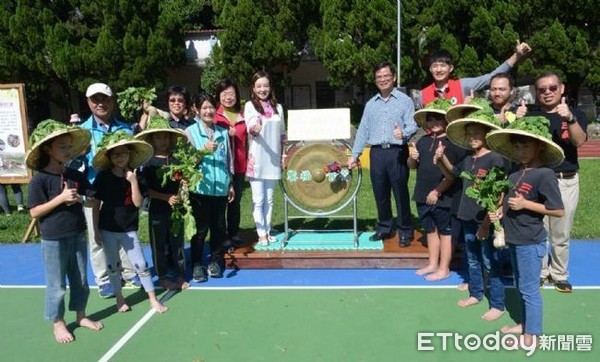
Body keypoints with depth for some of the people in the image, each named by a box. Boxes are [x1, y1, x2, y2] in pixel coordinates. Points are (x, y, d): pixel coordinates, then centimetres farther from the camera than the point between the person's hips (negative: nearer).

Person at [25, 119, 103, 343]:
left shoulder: (76, 176, 2)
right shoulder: (40, 180, -12)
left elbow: (92, 200, 9)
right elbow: (34, 212, -14)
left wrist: (81, 200, -13)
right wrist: (60, 199, -23)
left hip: (77, 236, 5)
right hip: (53, 240, -5)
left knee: (81, 280, 16)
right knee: (56, 285, 8)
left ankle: (81, 315, 33)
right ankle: (58, 323, 25)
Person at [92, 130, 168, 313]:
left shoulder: (134, 176, -5)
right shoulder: (103, 177, -7)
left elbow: (138, 203, -12)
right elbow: (96, 206, -2)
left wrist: (133, 181, -22)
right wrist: (96, 230, -3)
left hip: (129, 230, 0)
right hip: (108, 229, 0)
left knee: (141, 265, 1)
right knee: (113, 266, 12)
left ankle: (153, 299, 12)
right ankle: (119, 298, 30)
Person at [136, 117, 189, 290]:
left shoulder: (177, 159, -1)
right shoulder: (149, 163, -7)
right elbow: (146, 190, -9)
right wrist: (167, 197, -18)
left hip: (176, 208, 2)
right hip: (157, 209, -2)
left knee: (177, 242, 12)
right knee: (159, 244, 10)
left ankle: (179, 275, 26)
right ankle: (162, 277, 24)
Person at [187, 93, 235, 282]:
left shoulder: (223, 132, 9)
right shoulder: (190, 132, -1)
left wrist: (231, 184, 15)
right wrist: (204, 151, -21)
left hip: (220, 188, 3)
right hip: (200, 188, -3)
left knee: (219, 227, 10)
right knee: (200, 229, 4)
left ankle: (216, 261, 24)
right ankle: (197, 264, 17)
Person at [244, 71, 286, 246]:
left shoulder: (278, 107, 11)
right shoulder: (250, 105, -1)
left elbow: (282, 134, 14)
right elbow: (250, 126, -18)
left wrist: (283, 154, 9)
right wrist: (254, 129, -40)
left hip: (273, 159, 4)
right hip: (257, 159, -3)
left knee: (269, 199, 11)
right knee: (258, 199, 0)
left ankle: (267, 231, 22)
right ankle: (261, 233, 9)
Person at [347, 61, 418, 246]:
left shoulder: (405, 100, 4)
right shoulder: (370, 104, 16)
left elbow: (413, 125, -4)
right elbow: (363, 130, 14)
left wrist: (404, 133, -27)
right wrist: (354, 154, 9)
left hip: (397, 152, -4)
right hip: (376, 153, 4)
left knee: (400, 192, -1)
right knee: (380, 193, 9)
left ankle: (405, 231, 11)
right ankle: (385, 227, 23)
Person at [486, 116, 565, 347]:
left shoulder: (544, 174, -18)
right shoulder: (516, 173, 6)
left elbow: (559, 211, -19)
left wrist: (525, 204, -22)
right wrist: (500, 212, 1)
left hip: (530, 242, -8)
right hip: (515, 239, 8)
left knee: (529, 288, 4)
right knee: (521, 286, 21)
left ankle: (532, 335, 18)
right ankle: (525, 323, 37)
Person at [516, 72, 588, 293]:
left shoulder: (575, 114, 3)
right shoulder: (530, 115, 5)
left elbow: (579, 141, -15)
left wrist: (570, 118, -33)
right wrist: (517, 121, -25)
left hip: (566, 182, 0)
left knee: (561, 234, 10)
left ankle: (559, 275, 24)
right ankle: (540, 273, 21)